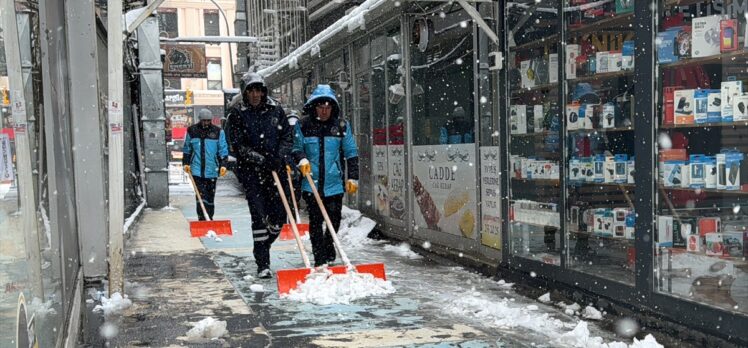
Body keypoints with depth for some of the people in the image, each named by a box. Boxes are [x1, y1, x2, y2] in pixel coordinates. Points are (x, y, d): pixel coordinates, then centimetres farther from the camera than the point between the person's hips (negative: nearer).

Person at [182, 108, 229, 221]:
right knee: (200, 194, -9)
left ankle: (209, 219, 20)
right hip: (197, 170, -1)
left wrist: (223, 165, -8)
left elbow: (223, 150, 1)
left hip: (211, 169, 1)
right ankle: (202, 219, -9)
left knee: (210, 195, 9)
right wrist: (186, 163, 10)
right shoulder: (192, 131, 4)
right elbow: (187, 148, 15)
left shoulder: (218, 132, 2)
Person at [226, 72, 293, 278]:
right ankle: (263, 264, -4)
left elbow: (288, 136, 7)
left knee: (279, 215, 4)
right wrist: (261, 160, -19)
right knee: (259, 216, -10)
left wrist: (280, 156, -11)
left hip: (275, 170, 3)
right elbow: (238, 146, -8)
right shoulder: (237, 113, -2)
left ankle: (263, 248, 32)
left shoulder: (275, 109, 6)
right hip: (251, 171, -3)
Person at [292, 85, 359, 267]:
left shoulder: (342, 125, 3)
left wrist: (353, 177, 2)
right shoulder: (303, 125, 0)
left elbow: (351, 153, 7)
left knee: (334, 220, 6)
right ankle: (320, 260, 6)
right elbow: (296, 148, 6)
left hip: (334, 183, 1)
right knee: (316, 221, -2)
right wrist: (302, 159, -16)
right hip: (311, 183, -1)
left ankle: (328, 250, 34)